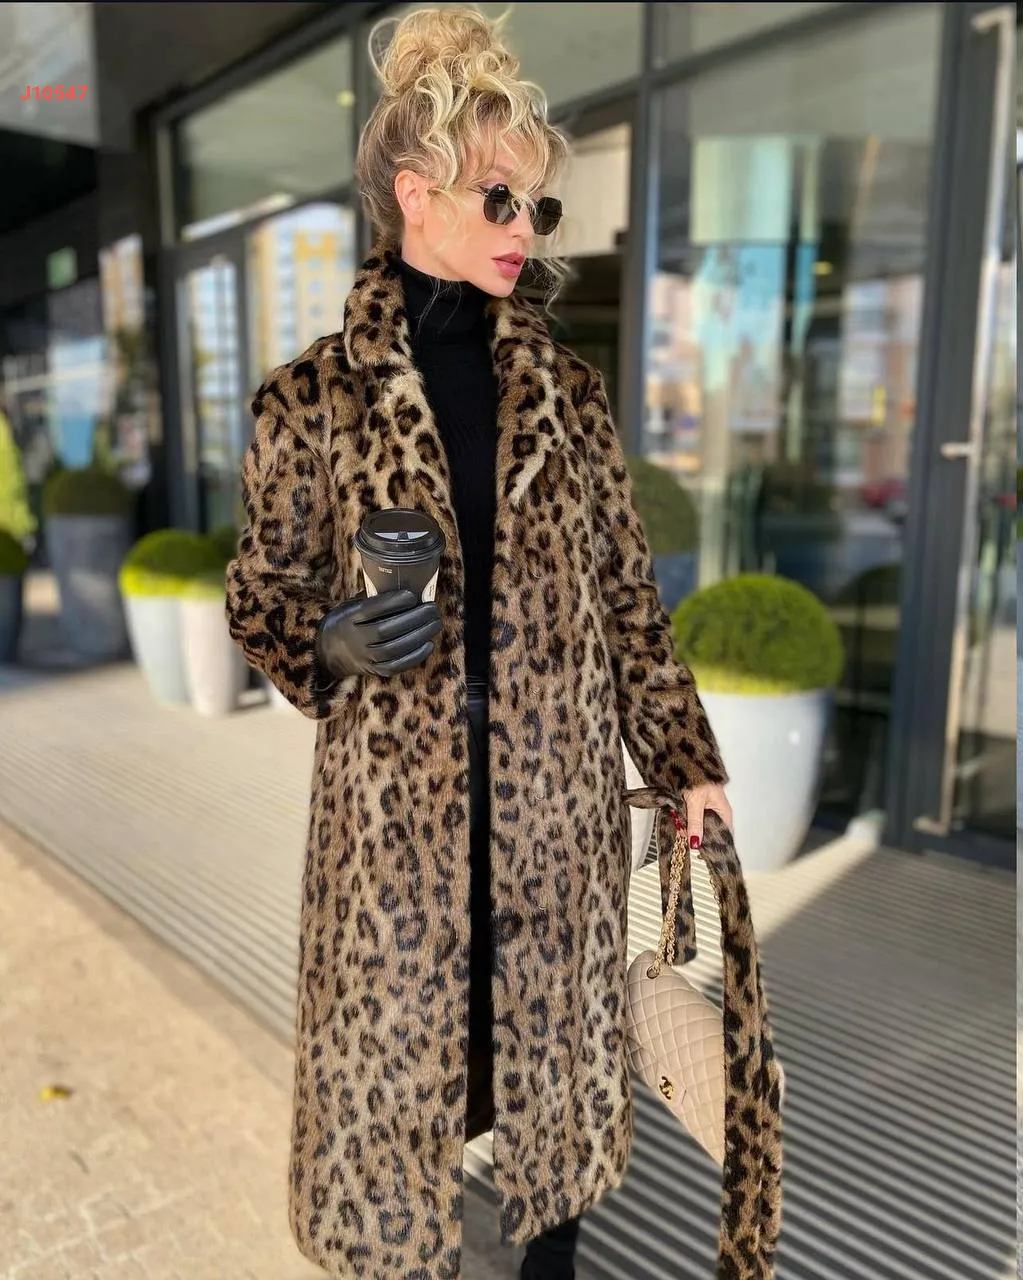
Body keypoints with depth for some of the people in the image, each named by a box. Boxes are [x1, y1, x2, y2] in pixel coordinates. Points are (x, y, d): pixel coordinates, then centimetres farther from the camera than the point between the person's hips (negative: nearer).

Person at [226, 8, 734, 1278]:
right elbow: (264, 596, 3)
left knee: (557, 1027, 17)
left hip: (558, 791, 3)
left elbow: (628, 596, 7)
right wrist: (332, 647, -20)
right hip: (395, 797, -2)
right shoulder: (313, 398, -3)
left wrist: (686, 761, 7)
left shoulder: (564, 389, 4)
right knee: (390, 1043, 10)